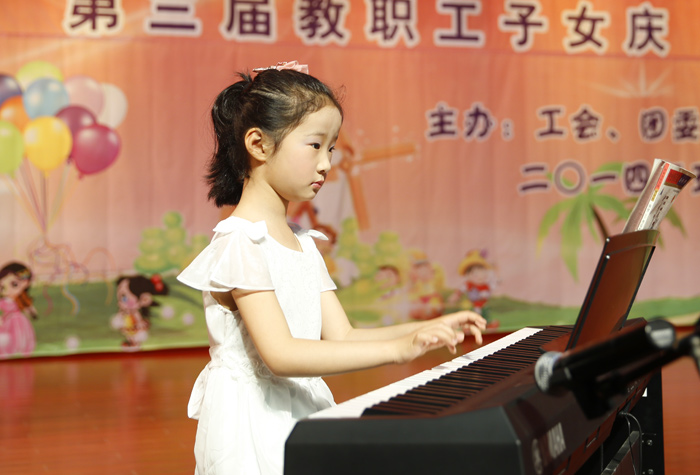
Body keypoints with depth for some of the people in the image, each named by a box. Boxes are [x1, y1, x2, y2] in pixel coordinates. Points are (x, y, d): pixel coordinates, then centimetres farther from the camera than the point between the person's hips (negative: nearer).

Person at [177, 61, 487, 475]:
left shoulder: (302, 242, 12)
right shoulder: (240, 243, -15)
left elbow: (341, 336, 7)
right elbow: (280, 354, -25)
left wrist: (427, 330, -6)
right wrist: (396, 349, -29)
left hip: (302, 411, 8)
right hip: (253, 425, -7)